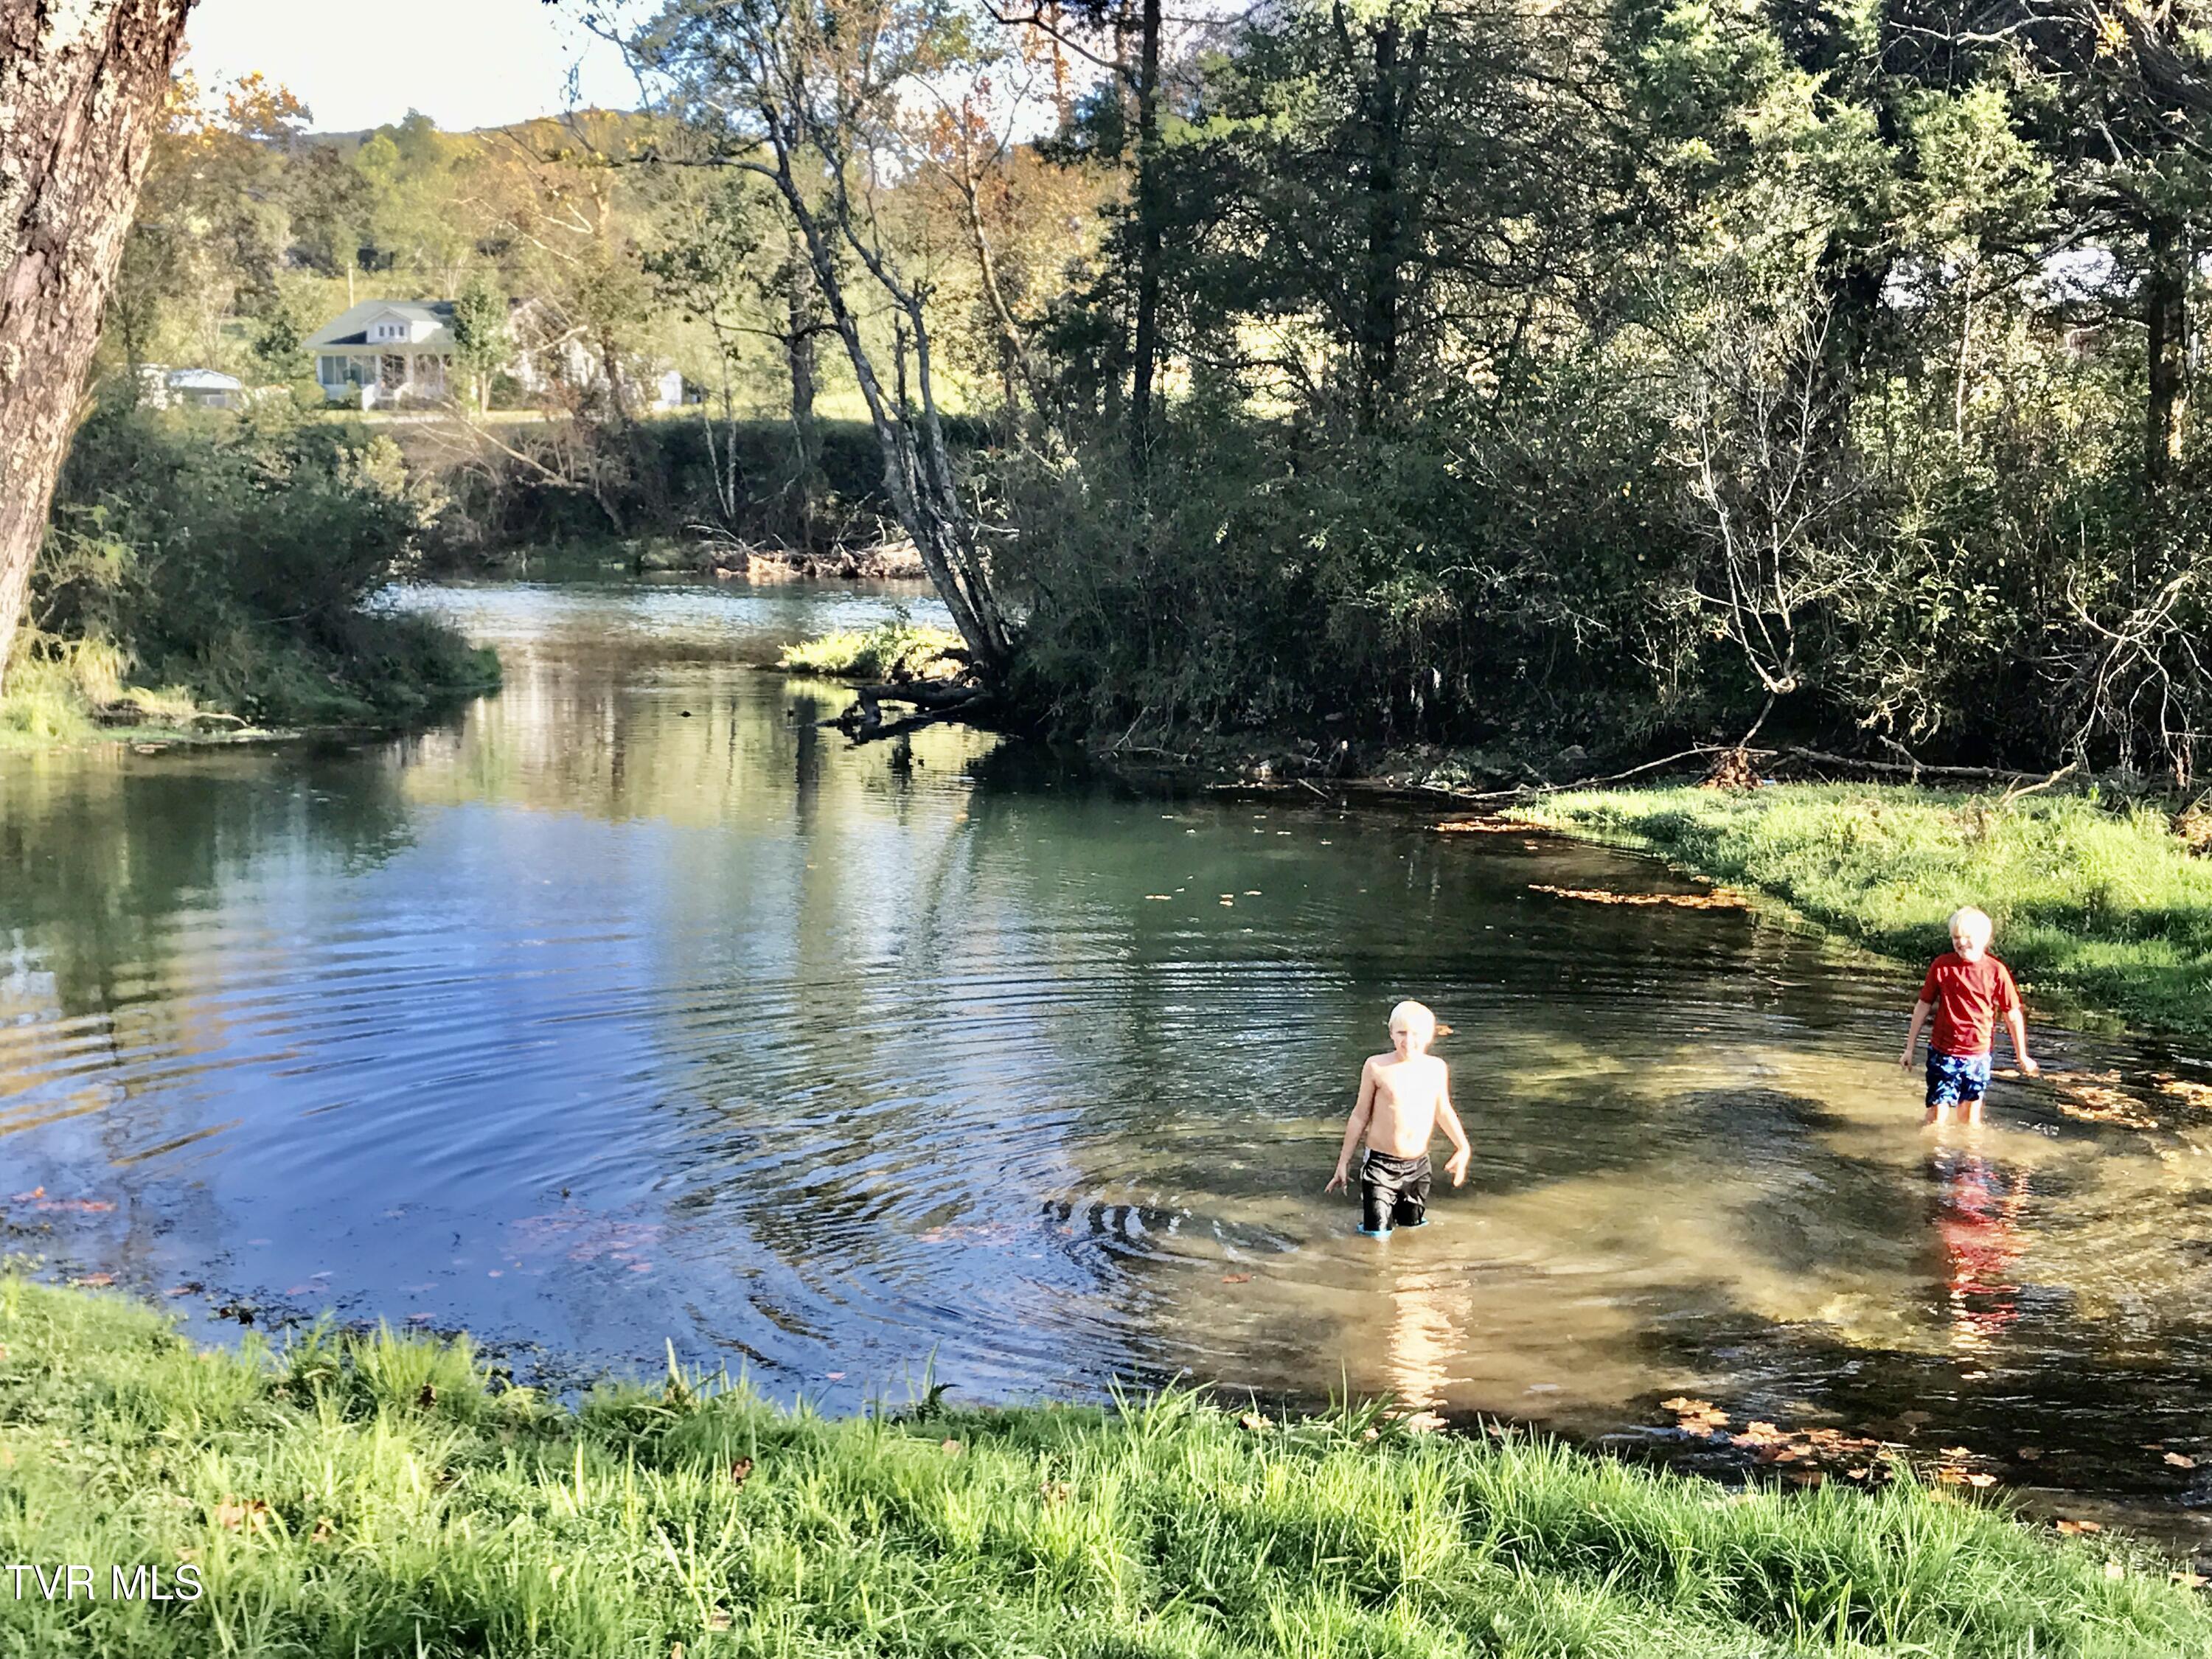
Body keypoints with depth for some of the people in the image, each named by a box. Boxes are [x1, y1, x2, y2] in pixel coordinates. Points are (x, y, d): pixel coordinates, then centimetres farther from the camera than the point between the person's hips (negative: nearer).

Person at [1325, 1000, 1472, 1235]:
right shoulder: (1376, 1066, -9)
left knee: (1414, 1228, 15)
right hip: (1380, 1163, -3)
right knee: (1377, 1234, -4)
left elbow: (1443, 1111, 12)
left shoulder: (1436, 1068, 0)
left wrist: (1463, 1148, -1)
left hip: (1418, 1166, 3)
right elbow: (1360, 1115, -1)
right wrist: (1344, 1161, 3)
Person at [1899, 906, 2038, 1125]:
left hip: (1978, 1055, 1)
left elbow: (2013, 1015, 4)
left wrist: (2022, 1056, 9)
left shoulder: (1996, 971, -5)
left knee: (1971, 1119, 10)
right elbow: (1923, 1007, 4)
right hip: (1943, 1053, -1)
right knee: (1937, 1117, -4)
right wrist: (1909, 1048, 7)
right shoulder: (1941, 966, -5)